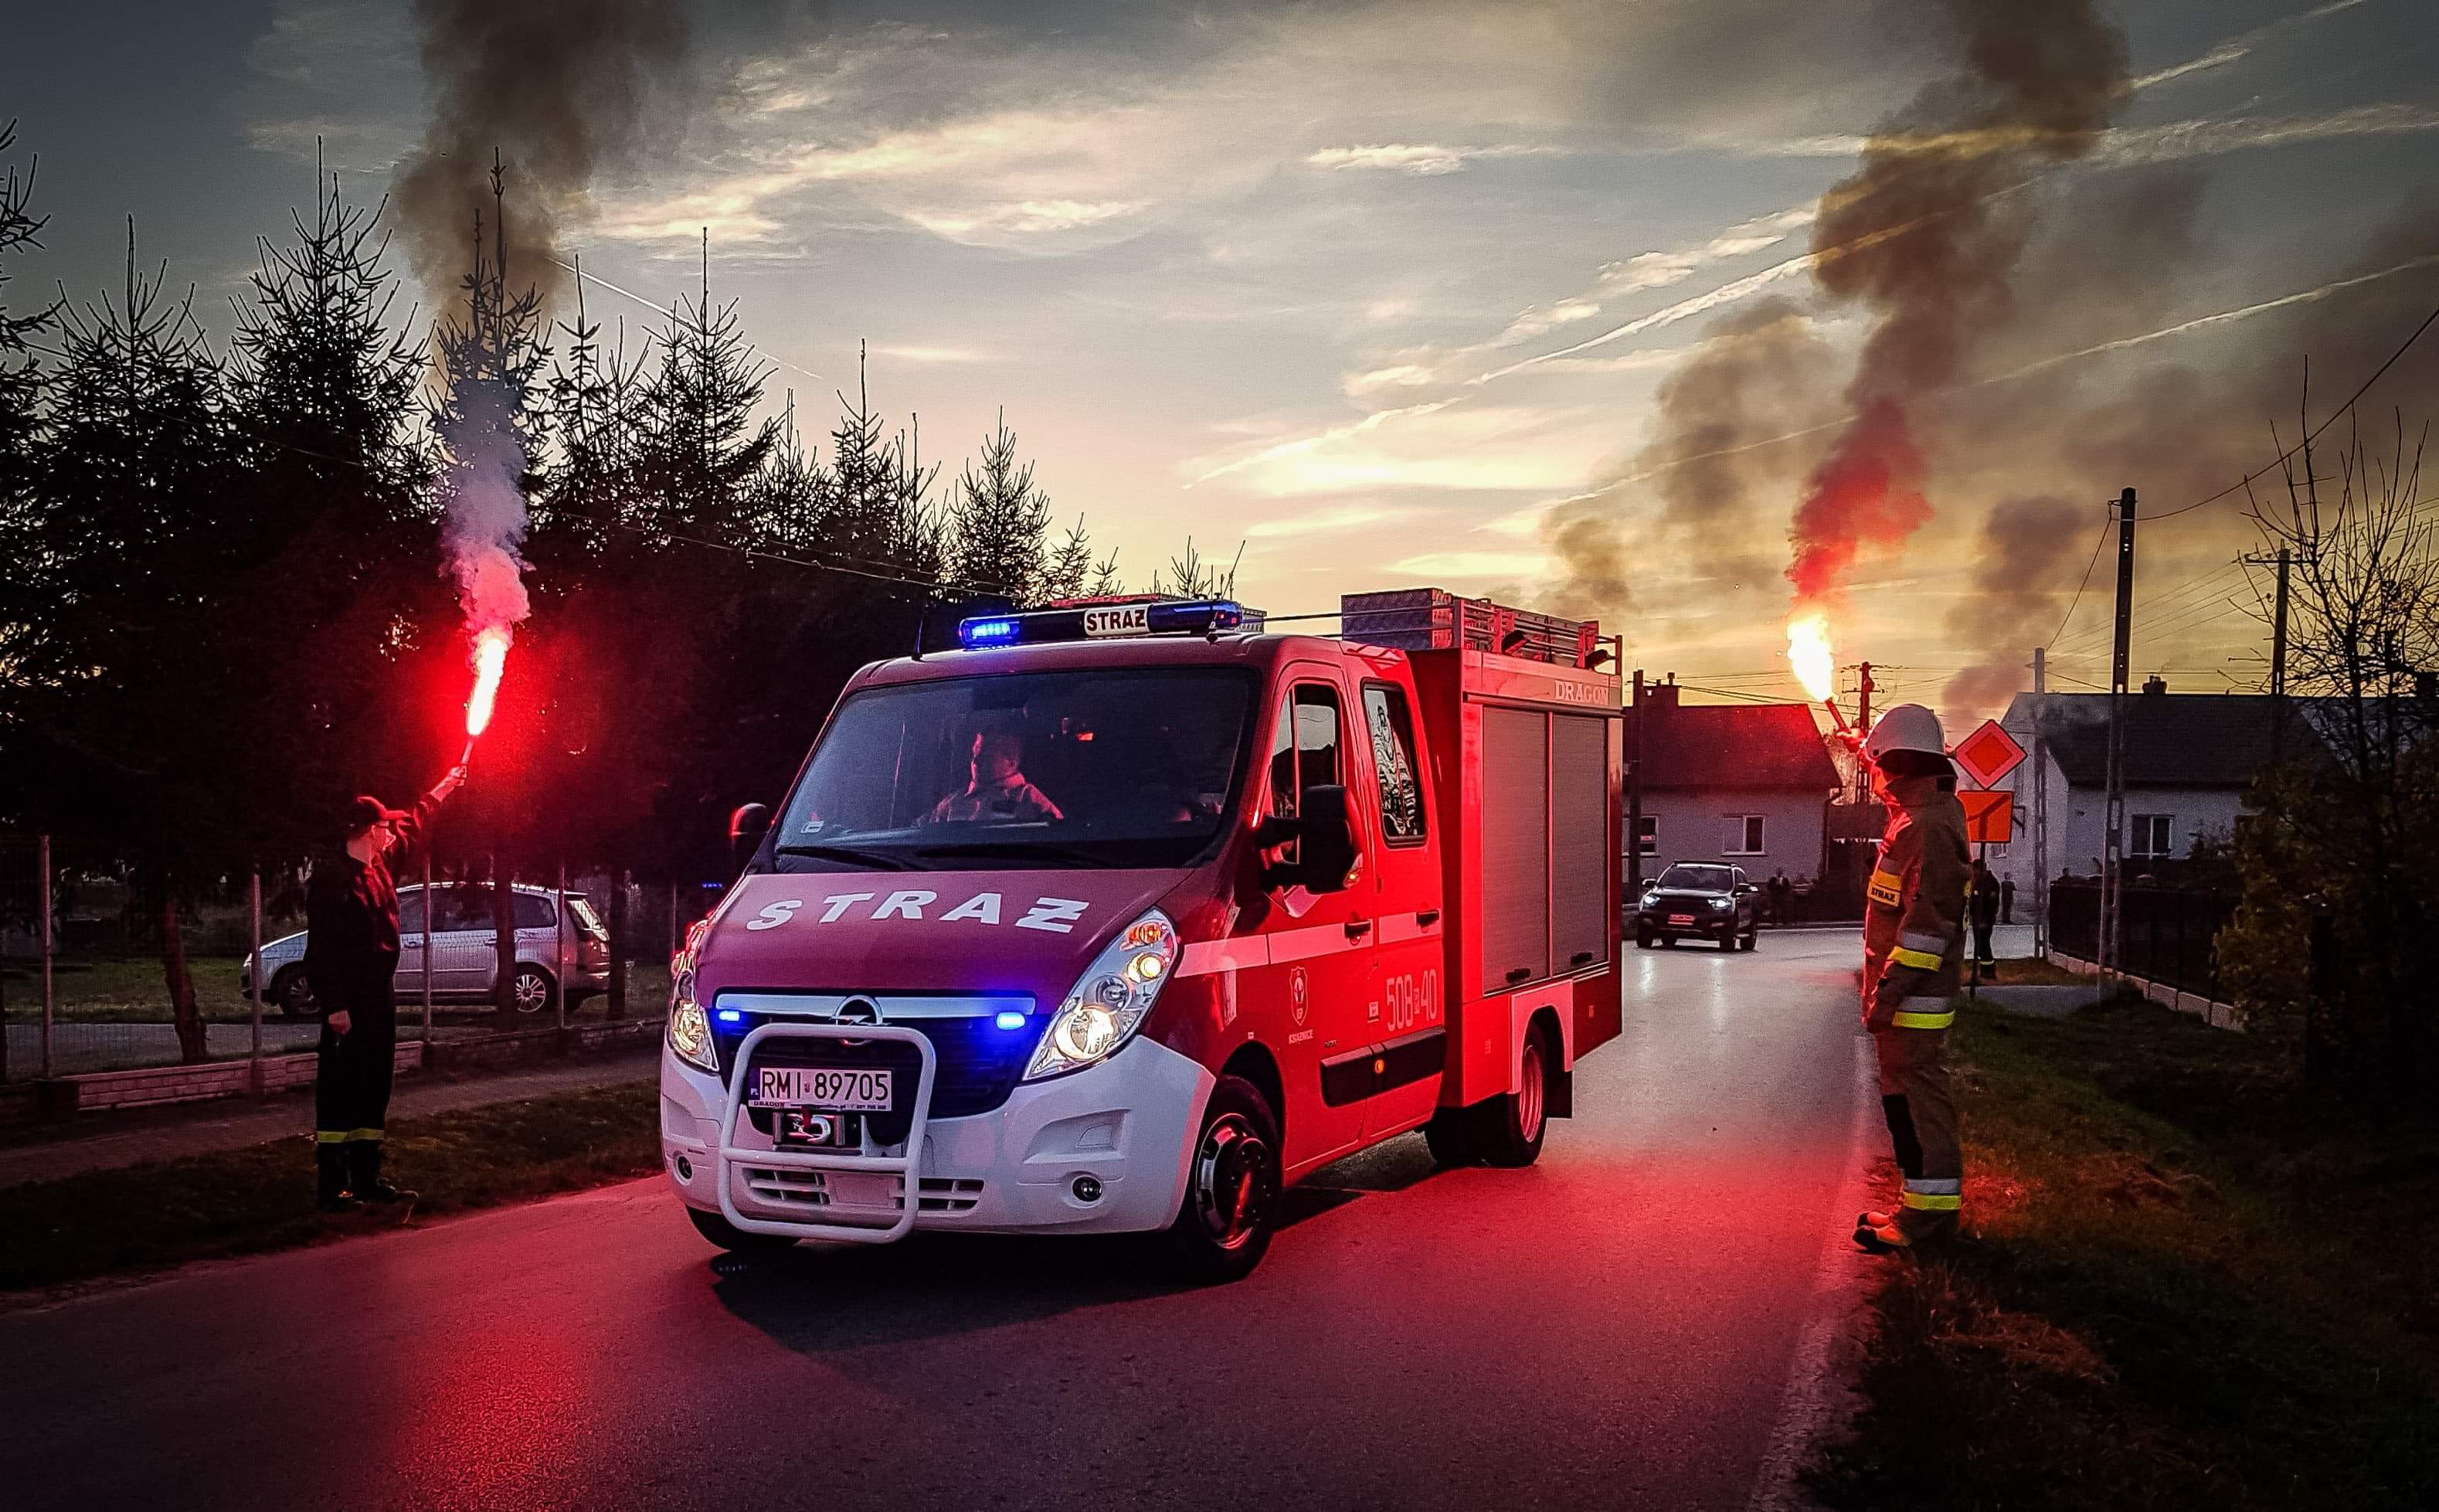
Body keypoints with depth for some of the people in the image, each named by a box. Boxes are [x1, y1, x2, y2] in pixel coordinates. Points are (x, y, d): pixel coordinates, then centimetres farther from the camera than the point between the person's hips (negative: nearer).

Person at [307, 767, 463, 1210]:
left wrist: (440, 792, 42)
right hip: (349, 1004, -9)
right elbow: (322, 945, -18)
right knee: (338, 1092, -5)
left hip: (379, 999, 9)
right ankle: (332, 1186, -3)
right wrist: (334, 1004, -22)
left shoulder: (377, 869, 13)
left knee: (373, 1091, 12)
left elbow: (413, 828, 33)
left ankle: (367, 1178, 18)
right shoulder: (332, 875, -13)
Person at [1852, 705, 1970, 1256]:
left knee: (1914, 1095, -7)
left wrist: (1889, 990, -24)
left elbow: (1928, 919, -23)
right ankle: (1924, 1207, 22)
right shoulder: (1921, 817, 14)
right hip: (1909, 990, 10)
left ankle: (1928, 1214, -4)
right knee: (1908, 1092, 14)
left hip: (1913, 994, -10)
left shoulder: (1927, 827, -17)